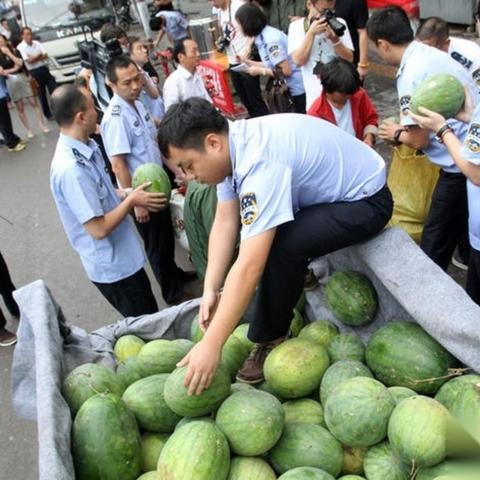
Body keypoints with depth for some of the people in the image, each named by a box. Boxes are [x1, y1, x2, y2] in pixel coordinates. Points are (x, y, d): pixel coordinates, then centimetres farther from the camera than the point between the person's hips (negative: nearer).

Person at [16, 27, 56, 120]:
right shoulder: (20, 47, -8)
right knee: (42, 94, 6)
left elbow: (46, 56, -2)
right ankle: (48, 114, 18)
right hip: (34, 72, -4)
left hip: (45, 69, 4)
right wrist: (40, 55, -6)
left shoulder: (37, 43, 6)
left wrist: (34, 58, -16)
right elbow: (29, 61, -17)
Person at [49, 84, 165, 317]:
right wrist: (131, 200, -15)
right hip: (112, 266, -9)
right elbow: (99, 228, -27)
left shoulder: (86, 148, -1)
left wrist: (129, 193, -2)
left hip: (122, 257, 9)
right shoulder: (70, 168, -30)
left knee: (150, 318, 26)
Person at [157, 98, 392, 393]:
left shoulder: (261, 163, -35)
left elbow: (249, 266, -37)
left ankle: (271, 341, -6)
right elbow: (225, 223, -6)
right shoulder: (231, 144, -8)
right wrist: (210, 290, -14)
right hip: (327, 191, 9)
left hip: (365, 200, -9)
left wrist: (211, 345, -34)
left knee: (281, 248, -28)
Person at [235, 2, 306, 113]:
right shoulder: (262, 37, 4)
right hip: (295, 87, 9)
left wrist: (259, 71, -15)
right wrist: (248, 62, 7)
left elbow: (286, 70, -23)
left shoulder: (271, 40, -24)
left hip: (300, 87, -9)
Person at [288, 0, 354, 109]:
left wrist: (335, 39, -17)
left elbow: (349, 58, -1)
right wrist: (311, 32, -18)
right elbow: (299, 61, -11)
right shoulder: (297, 26, -1)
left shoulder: (339, 23, 2)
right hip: (315, 95, -1)